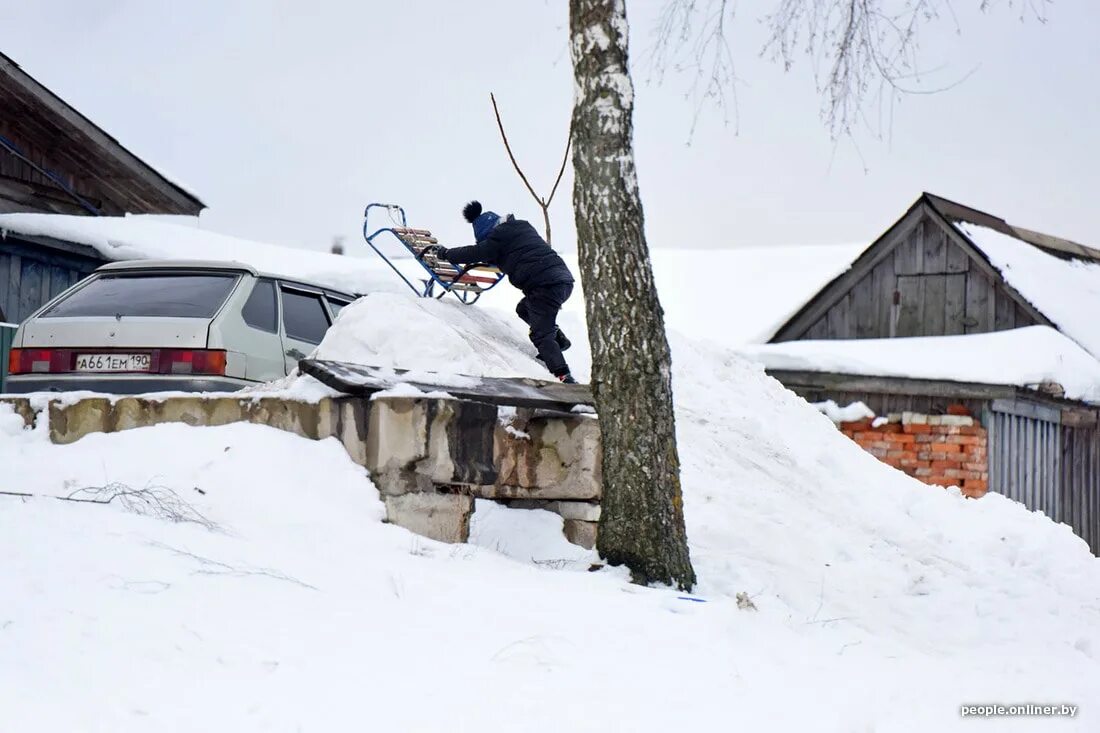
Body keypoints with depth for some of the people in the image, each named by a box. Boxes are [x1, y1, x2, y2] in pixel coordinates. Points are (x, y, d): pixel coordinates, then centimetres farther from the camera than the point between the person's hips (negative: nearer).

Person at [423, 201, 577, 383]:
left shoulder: (499, 238, -2)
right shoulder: (523, 226, 23)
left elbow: (473, 253, 5)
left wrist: (443, 252, 18)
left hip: (544, 284, -9)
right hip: (565, 279, 9)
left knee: (542, 336, -8)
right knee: (524, 309, 29)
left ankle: (564, 377, -23)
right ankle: (559, 339, 20)